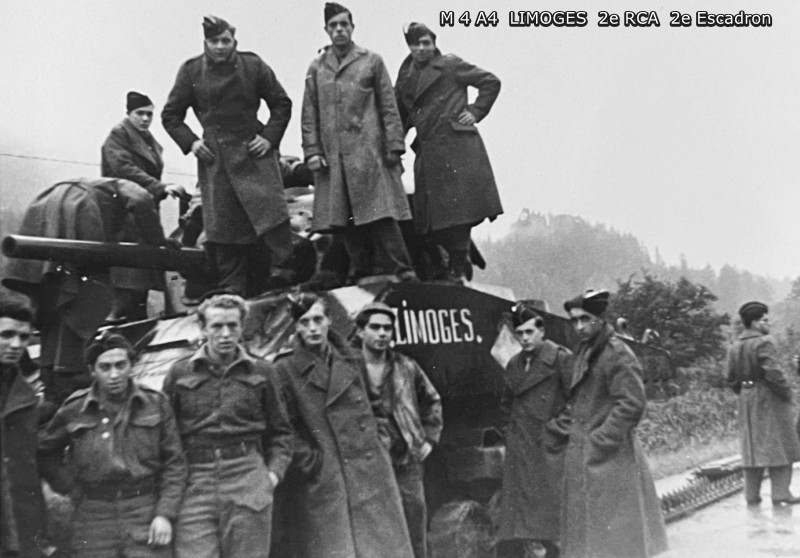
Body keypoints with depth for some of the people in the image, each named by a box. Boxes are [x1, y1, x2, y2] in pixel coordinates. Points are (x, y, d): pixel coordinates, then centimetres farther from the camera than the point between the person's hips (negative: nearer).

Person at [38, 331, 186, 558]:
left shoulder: (155, 403, 1)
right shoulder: (74, 410, 2)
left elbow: (174, 464, 3)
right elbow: (45, 452, 17)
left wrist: (165, 514, -4)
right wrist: (70, 487, 7)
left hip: (146, 514, -1)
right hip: (93, 519, 1)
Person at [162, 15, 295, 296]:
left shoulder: (253, 66, 3)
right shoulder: (191, 71, 5)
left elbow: (282, 104, 10)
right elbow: (170, 115, 12)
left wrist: (270, 137, -2)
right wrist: (189, 142, -2)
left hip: (253, 150, 0)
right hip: (214, 157, 1)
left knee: (272, 212, -14)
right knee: (222, 228, 0)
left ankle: (282, 274, -4)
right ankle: (232, 292, 7)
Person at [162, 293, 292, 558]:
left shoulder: (258, 372, 9)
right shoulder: (180, 374, 7)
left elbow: (280, 431, 17)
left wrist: (274, 472, 4)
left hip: (248, 479, 1)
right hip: (196, 483, -1)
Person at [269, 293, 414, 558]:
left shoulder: (352, 362, 11)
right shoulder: (284, 369, -5)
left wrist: (374, 442, 13)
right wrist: (307, 460, -11)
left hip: (368, 474, 5)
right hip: (321, 482, -4)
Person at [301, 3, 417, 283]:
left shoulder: (372, 61, 7)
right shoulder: (316, 68, 14)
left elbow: (389, 107, 4)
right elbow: (309, 114, 11)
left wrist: (394, 146, -4)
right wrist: (311, 150, 1)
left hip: (368, 152, -3)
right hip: (332, 155, 3)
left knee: (380, 212, -10)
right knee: (343, 218, 3)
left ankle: (402, 270, -7)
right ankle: (360, 272, 13)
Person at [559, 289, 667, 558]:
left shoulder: (617, 354, -13)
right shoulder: (584, 352, 13)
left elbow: (632, 404, -19)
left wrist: (600, 441, -18)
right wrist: (571, 420, 8)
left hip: (609, 459, -9)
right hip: (582, 458, 9)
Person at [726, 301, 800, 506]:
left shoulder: (734, 347, 8)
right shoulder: (763, 343, -15)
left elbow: (731, 379, 10)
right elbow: (774, 373, -22)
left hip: (747, 400, 7)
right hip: (770, 399, -7)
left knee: (752, 446, 10)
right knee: (778, 445, 1)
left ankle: (752, 495, 12)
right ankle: (780, 493, 1)